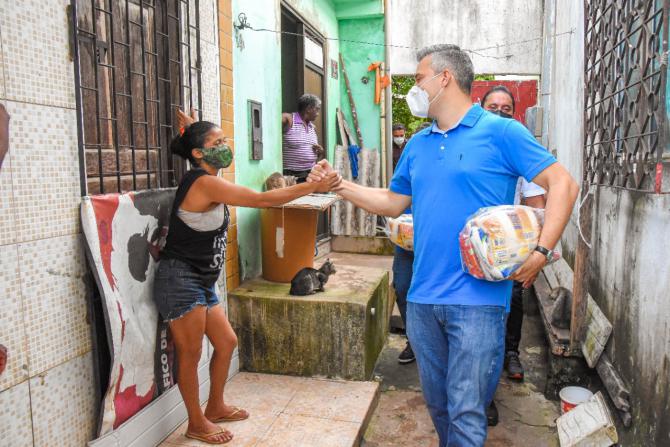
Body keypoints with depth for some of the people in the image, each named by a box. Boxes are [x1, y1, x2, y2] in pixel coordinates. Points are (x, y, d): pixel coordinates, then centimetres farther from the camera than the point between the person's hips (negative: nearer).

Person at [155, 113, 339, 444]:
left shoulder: (207, 182, 9)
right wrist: (312, 186, -20)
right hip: (181, 281, -10)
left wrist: (192, 132, 21)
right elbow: (262, 200, -23)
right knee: (191, 354, 3)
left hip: (201, 282, 10)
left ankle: (215, 408, 34)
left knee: (226, 342, 16)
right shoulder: (205, 183, -19)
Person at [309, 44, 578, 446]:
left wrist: (541, 252, -17)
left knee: (465, 411, 0)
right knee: (438, 404, 20)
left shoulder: (501, 132, -5)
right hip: (423, 297, 6)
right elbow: (393, 202, 20)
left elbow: (563, 184, -7)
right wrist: (338, 184, 14)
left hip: (477, 298, -6)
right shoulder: (418, 144, 14)